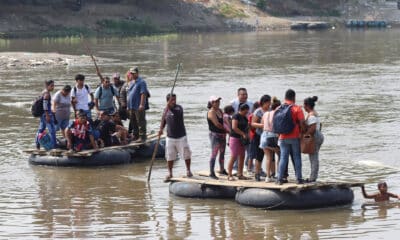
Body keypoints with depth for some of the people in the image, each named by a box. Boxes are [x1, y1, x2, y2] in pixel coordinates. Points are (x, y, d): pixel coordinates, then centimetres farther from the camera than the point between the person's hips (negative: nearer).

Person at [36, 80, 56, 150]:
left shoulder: (43, 92, 15)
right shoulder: (47, 93, -14)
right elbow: (45, 105, -20)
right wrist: (47, 115, -23)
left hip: (42, 113, 11)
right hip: (46, 113, -11)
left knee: (41, 129, 16)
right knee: (52, 130, -10)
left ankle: (37, 145, 24)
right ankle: (53, 146, -13)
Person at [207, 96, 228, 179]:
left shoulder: (220, 111, 11)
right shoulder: (211, 112, -14)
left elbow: (224, 120, 13)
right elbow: (217, 124, -20)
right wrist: (226, 129, -9)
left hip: (222, 134, 8)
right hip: (215, 135, -8)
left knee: (222, 153, 17)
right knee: (214, 154, -9)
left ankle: (222, 169, 31)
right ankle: (212, 173, -8)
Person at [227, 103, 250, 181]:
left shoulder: (244, 118, 15)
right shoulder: (236, 116, -10)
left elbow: (247, 127, 23)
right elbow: (234, 127, -20)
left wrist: (247, 134, 5)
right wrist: (243, 134, -17)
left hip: (242, 139, 8)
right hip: (235, 138, -8)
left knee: (242, 157, 7)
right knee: (233, 157, -10)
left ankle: (240, 174, 14)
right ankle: (229, 175, -8)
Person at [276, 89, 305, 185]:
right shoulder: (297, 109, -7)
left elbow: (275, 122, 5)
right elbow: (301, 123, -11)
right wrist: (302, 132, 5)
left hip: (283, 137, 3)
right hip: (295, 137, -3)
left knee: (283, 158, 7)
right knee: (297, 157, 6)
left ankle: (280, 178, 3)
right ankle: (298, 178, 6)